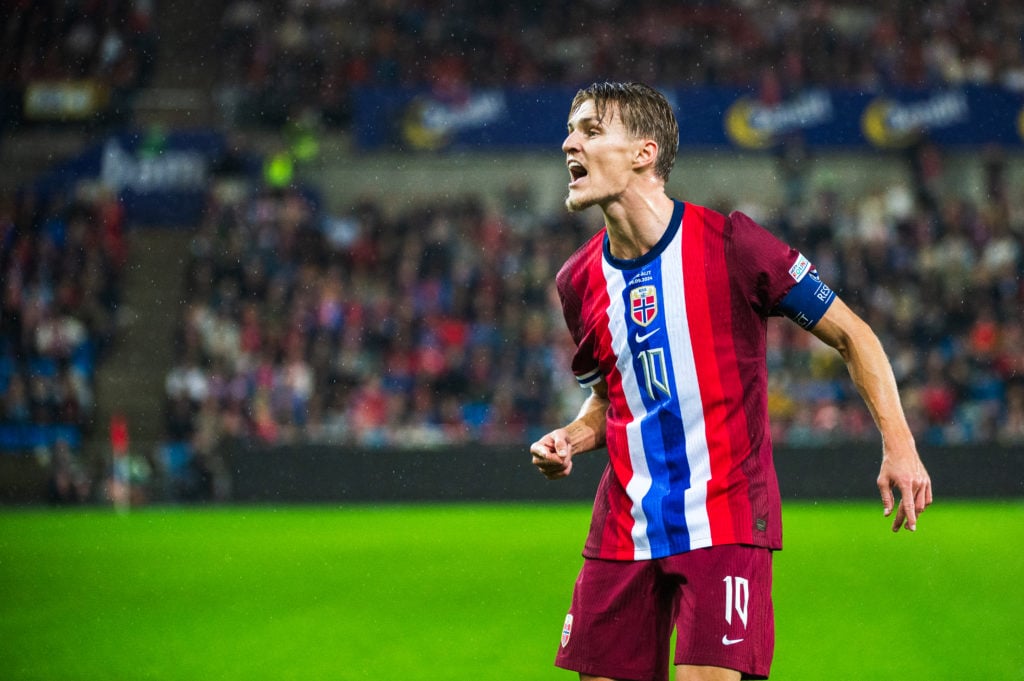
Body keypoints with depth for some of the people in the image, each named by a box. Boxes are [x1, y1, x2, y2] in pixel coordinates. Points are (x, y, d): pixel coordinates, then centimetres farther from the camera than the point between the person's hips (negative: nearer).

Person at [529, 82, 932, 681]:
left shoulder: (730, 244, -9)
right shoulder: (579, 280, 7)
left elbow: (852, 335, -1)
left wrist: (899, 446, -11)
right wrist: (570, 440, 1)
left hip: (724, 524, -5)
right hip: (622, 534, 5)